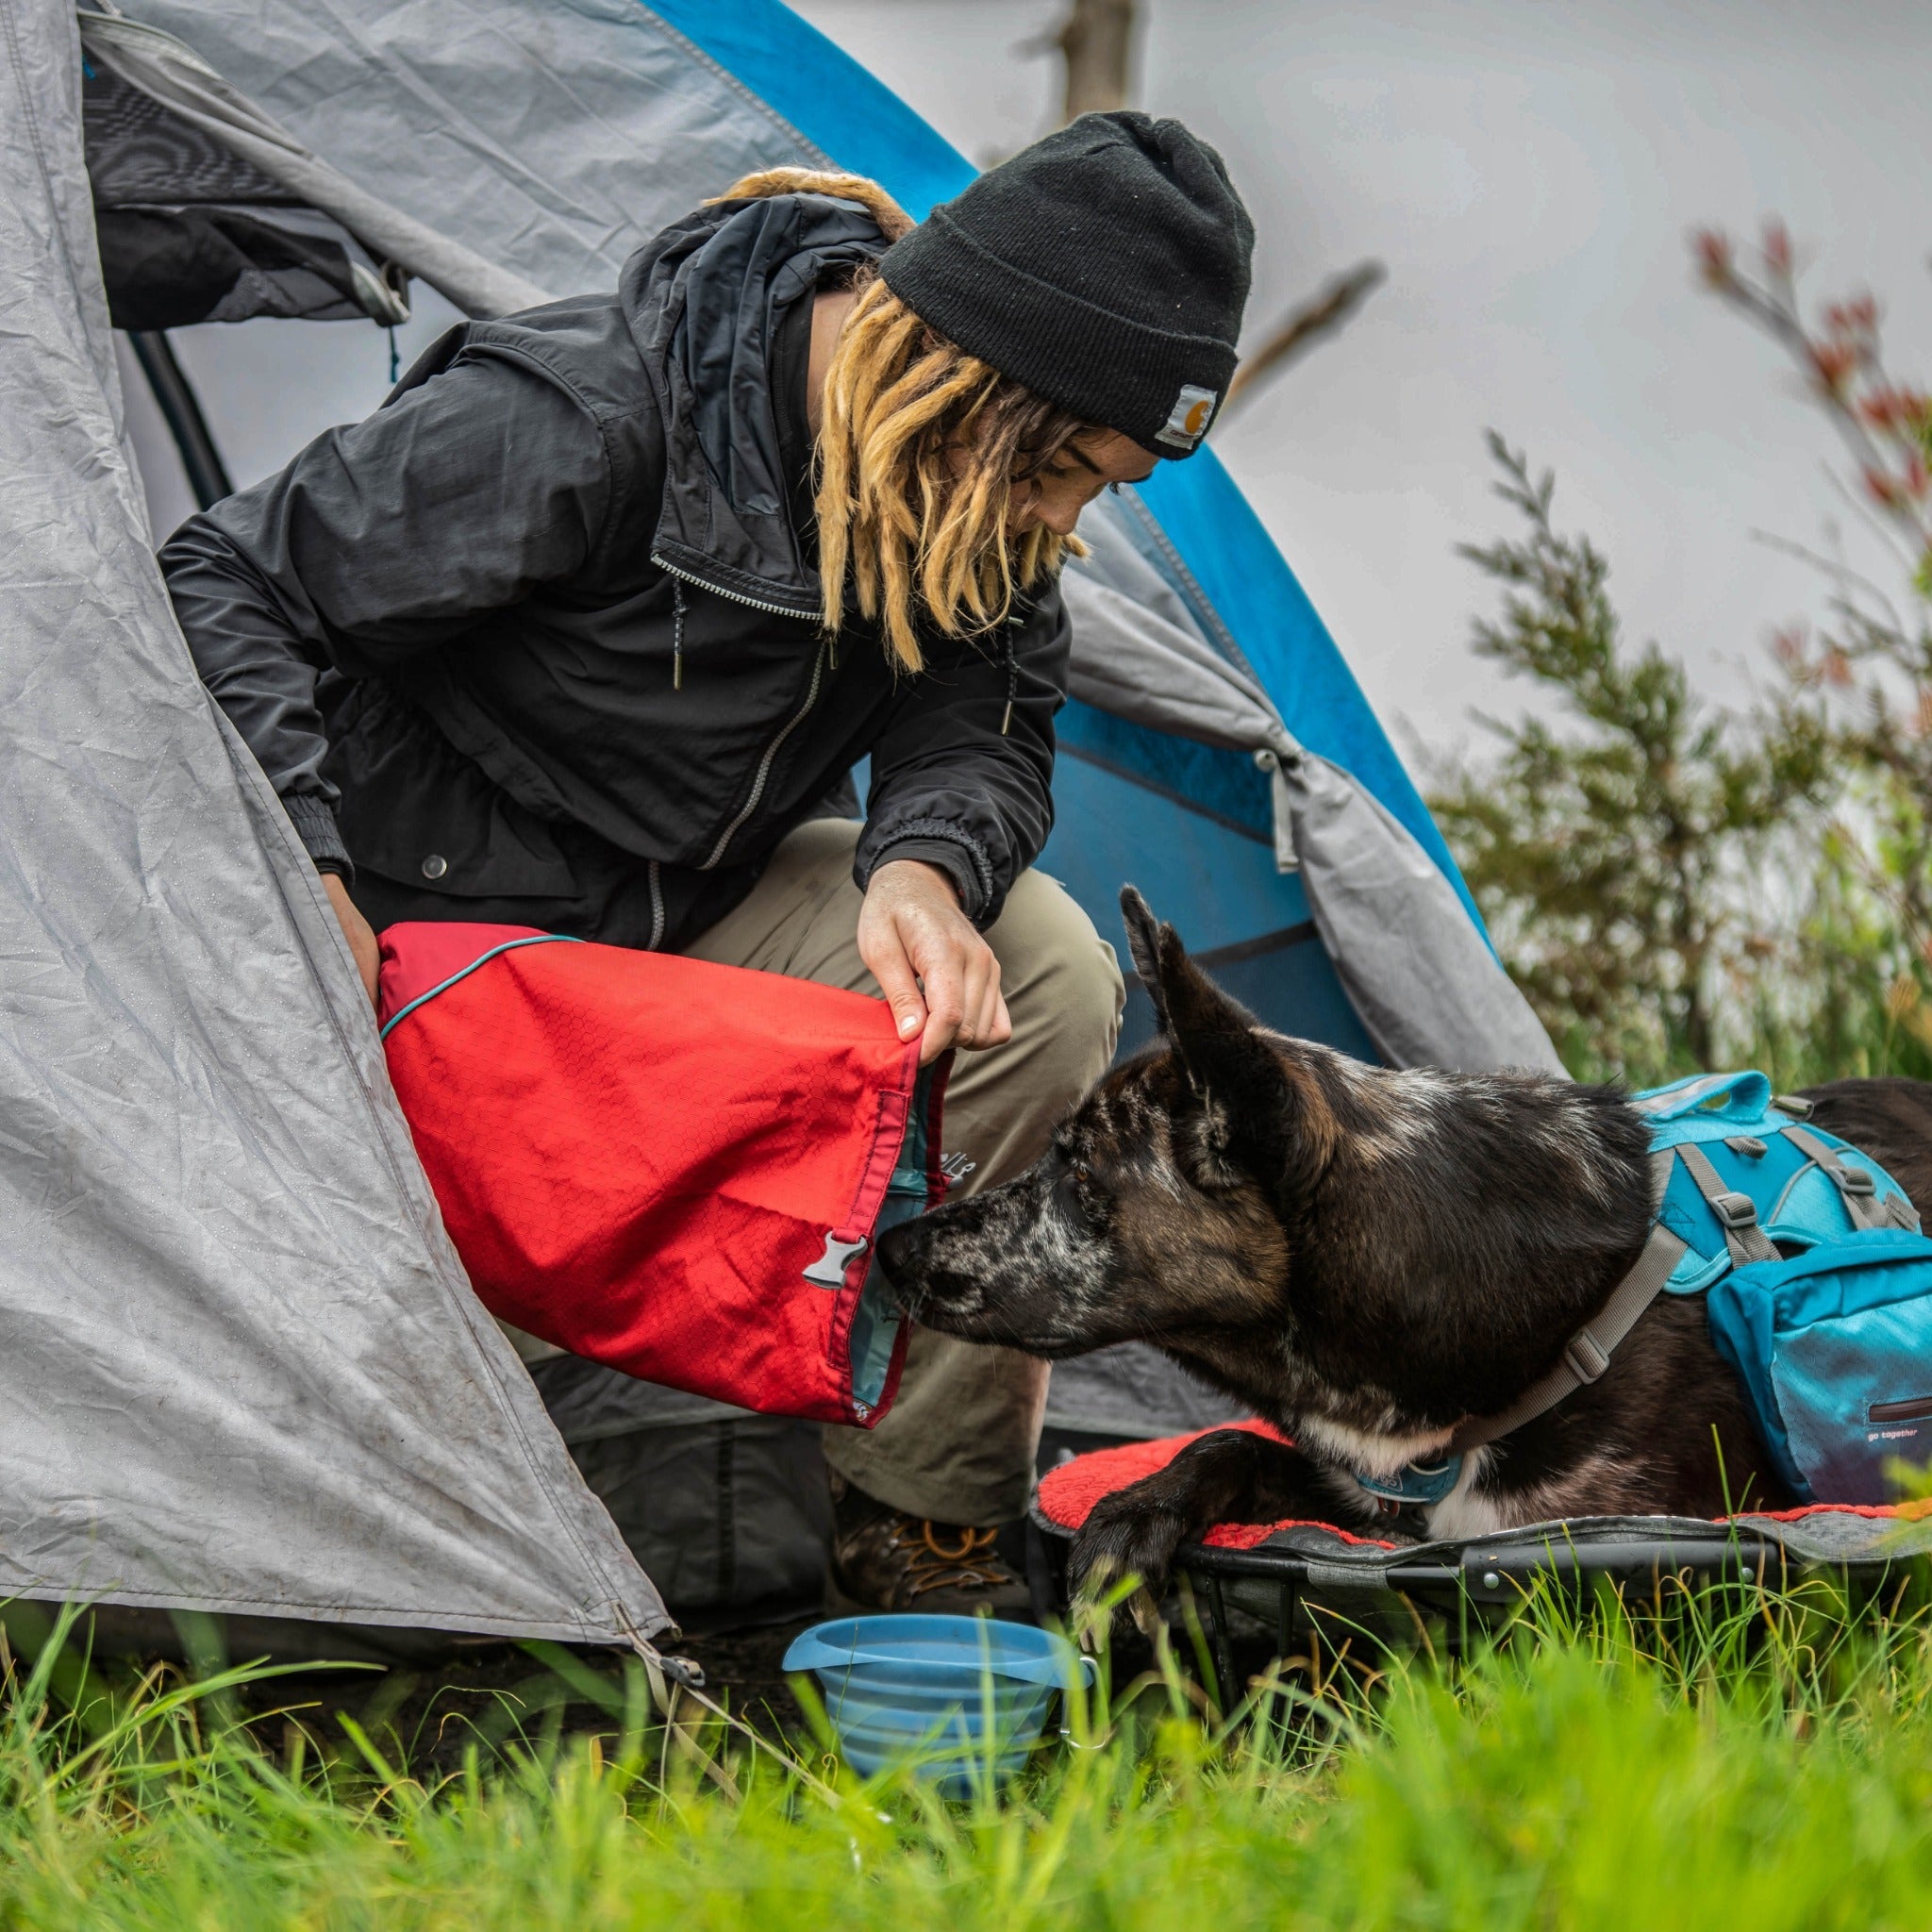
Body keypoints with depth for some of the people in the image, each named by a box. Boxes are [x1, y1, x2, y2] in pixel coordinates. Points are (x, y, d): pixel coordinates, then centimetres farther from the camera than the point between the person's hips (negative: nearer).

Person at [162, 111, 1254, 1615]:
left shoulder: (982, 495, -11)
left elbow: (983, 720, -3)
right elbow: (231, 591, -24)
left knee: (1041, 978, -18)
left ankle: (920, 1521, -8)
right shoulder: (578, 425, -31)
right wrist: (308, 889, -34)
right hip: (451, 944, -6)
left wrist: (924, 866, -27)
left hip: (701, 904, 6)